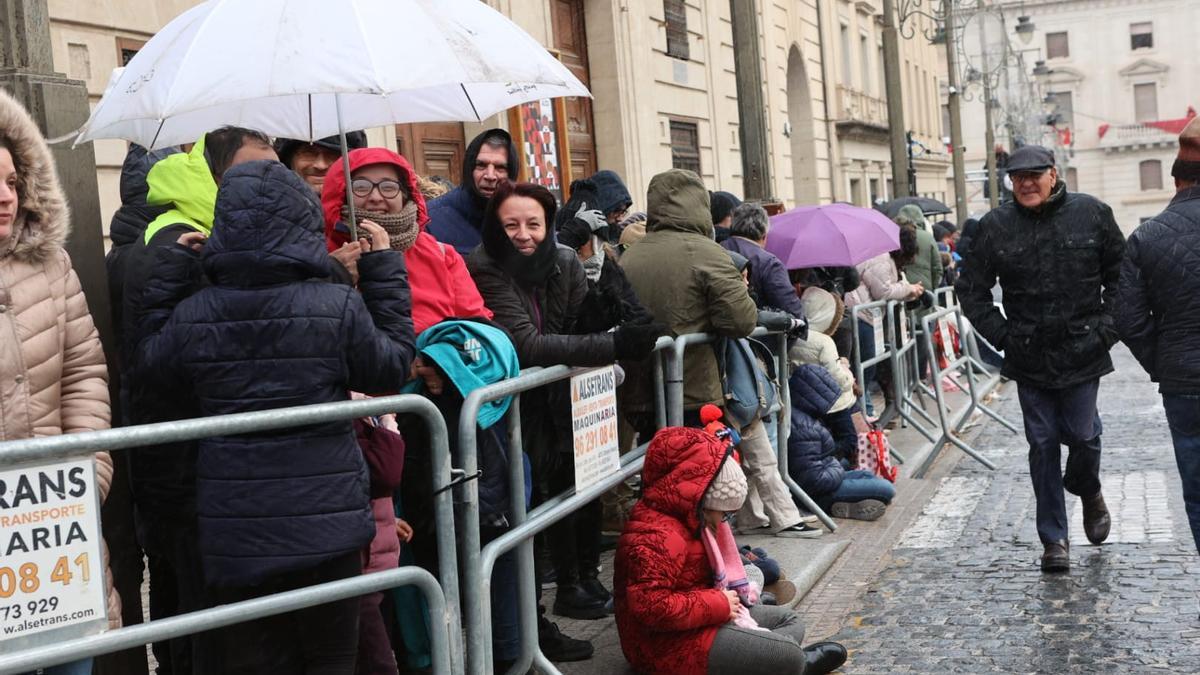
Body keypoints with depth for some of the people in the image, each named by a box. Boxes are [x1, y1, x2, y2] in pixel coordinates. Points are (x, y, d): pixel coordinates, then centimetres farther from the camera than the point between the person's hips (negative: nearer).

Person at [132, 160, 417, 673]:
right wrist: (385, 270, 6)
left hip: (233, 527, 2)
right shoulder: (338, 306, -12)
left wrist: (171, 272, 13)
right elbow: (392, 366, 2)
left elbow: (151, 365, 12)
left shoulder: (191, 314, -6)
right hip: (325, 521, -2)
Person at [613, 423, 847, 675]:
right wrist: (718, 605, -24)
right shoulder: (657, 537, -26)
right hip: (671, 645, -12)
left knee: (788, 620, 20)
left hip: (695, 624, 12)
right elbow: (652, 608, -36)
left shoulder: (684, 520, 9)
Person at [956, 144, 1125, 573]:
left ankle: (1088, 491, 36)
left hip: (1083, 350, 0)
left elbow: (1120, 276, 9)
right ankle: (1053, 539, 14)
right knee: (1042, 444, 4)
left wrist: (1107, 326, 0)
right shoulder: (995, 227, -1)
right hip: (1029, 357, 1)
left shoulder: (1091, 213, 0)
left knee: (1082, 435, 0)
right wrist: (1001, 334, -1)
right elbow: (971, 290, 6)